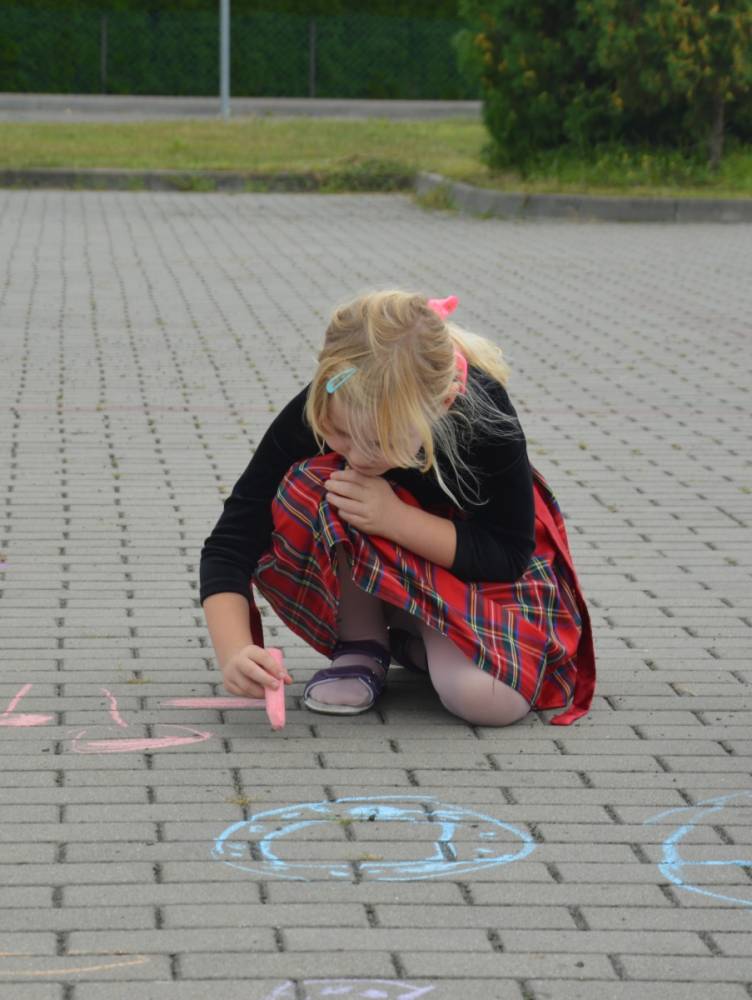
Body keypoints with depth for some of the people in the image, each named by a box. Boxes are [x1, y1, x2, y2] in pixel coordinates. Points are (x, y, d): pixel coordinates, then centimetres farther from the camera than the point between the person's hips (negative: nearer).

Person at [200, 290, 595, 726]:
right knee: (306, 487, -33)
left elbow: (508, 555, -22)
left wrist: (395, 518, -36)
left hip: (474, 564, -1)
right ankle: (363, 644, -11)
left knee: (487, 698, -32)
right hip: (360, 567, 2)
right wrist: (234, 652, -44)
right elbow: (231, 543, -27)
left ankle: (413, 639, 2)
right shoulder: (314, 414, -29)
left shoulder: (484, 414, -32)